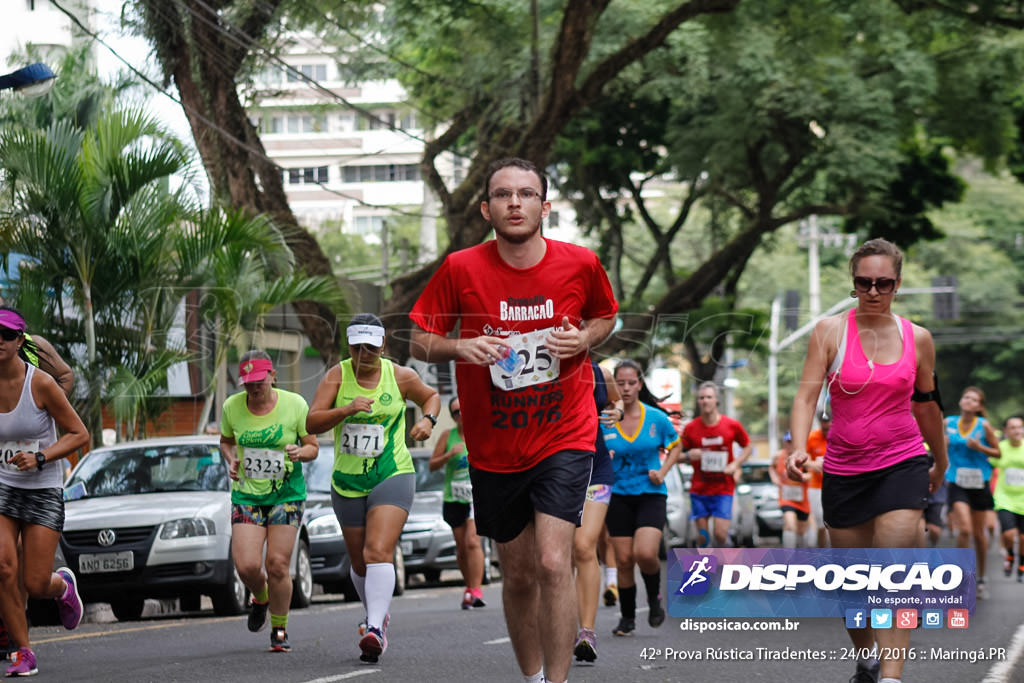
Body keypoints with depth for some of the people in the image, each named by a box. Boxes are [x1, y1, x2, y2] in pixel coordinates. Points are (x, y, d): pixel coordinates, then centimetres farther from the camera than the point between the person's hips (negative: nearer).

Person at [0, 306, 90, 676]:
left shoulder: (41, 383, -13)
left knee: (35, 584, -6)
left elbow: (79, 435, -7)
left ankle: (63, 585, 33)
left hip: (43, 490, -2)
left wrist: (39, 458, -18)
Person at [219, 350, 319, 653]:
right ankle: (260, 598, 26)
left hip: (287, 494, -2)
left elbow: (313, 447, 2)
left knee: (277, 565, -8)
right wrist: (231, 459, -5)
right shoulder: (232, 407, -2)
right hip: (246, 494, 2)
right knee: (247, 565, -11)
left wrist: (300, 452, -20)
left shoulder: (295, 404, -7)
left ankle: (279, 628, 13)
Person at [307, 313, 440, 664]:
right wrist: (346, 409, -26)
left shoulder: (401, 377, -1)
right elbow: (311, 423, -10)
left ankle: (374, 629, -30)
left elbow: (431, 396, 19)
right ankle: (378, 615, 39)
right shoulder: (337, 376, -2)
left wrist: (428, 419, -2)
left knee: (379, 552, -21)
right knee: (359, 562, 13)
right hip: (347, 482, 3)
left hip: (392, 477, -3)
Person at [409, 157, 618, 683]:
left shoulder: (580, 264, -7)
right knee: (518, 576, 11)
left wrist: (584, 339, -9)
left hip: (564, 436, -1)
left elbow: (605, 317, 14)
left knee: (553, 562, -18)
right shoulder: (461, 269, -9)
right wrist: (459, 347, -22)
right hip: (494, 447, 2)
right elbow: (419, 342, -1)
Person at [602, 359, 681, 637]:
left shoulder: (656, 418, -2)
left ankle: (654, 597, 11)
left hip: (651, 493, -1)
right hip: (618, 496, 1)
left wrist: (663, 471, -1)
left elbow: (675, 446, 14)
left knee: (645, 553, -19)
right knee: (624, 559, 1)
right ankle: (627, 617, 18)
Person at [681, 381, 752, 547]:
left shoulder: (732, 425, -2)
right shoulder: (690, 428, -1)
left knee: (720, 534, -10)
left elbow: (748, 447, 12)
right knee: (703, 537, 0)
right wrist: (688, 455, -17)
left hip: (723, 489, -1)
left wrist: (735, 464, -5)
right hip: (699, 489, 1)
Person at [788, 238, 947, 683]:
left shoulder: (918, 339, 3)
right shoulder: (830, 331, -3)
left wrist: (941, 462, 27)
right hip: (844, 469, 1)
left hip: (903, 462, -1)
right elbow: (807, 395, -10)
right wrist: (799, 449, -27)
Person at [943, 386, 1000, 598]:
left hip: (979, 483, 0)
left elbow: (997, 452, 1)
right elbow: (942, 449, 18)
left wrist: (980, 447, -15)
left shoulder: (984, 425, -4)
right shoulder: (949, 423, 2)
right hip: (956, 483, 0)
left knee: (979, 533, 8)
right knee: (964, 529, -17)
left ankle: (981, 578, 24)